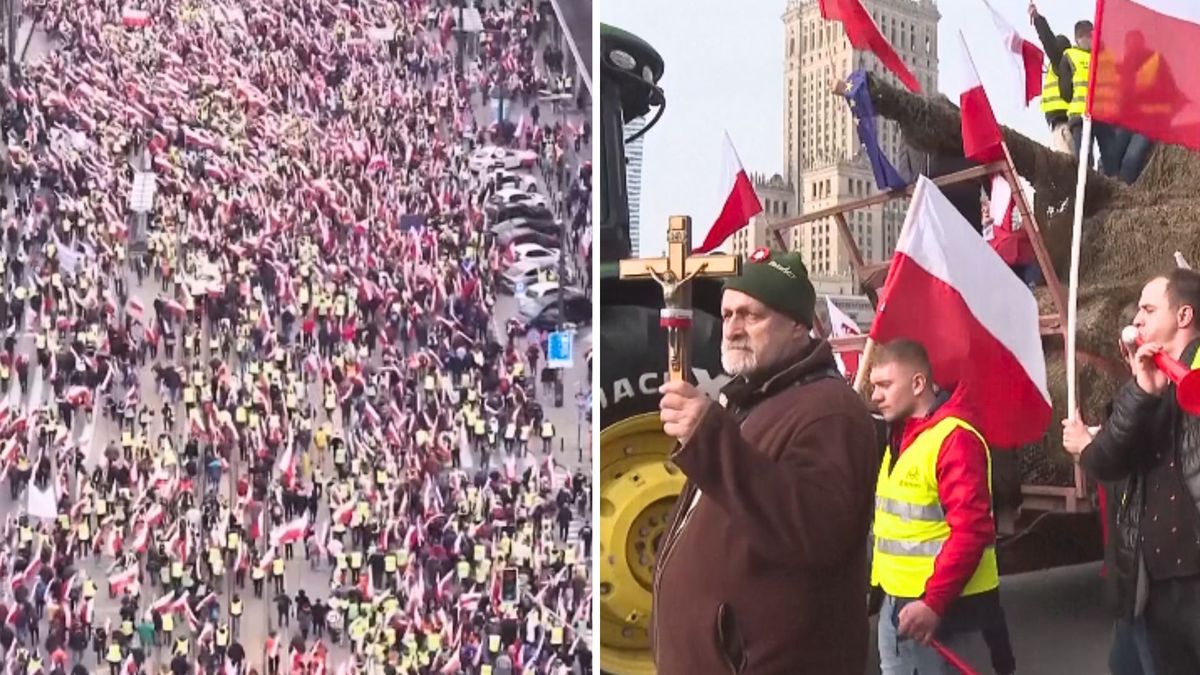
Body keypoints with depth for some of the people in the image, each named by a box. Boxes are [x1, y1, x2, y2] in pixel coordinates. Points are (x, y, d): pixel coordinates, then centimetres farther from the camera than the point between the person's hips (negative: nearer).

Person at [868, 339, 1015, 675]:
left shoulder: (954, 438, -18)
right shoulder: (901, 435, 13)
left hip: (940, 603, -9)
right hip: (899, 598, 9)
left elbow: (971, 530, -24)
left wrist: (934, 602, -25)